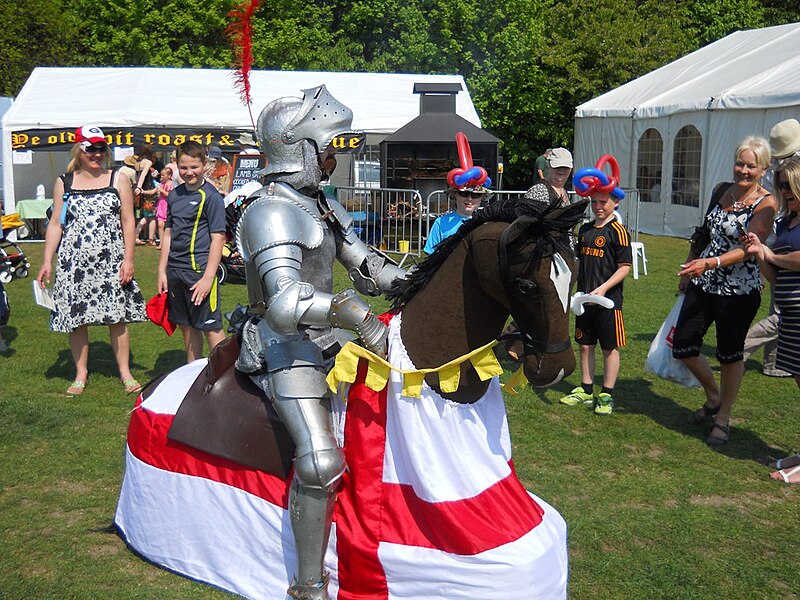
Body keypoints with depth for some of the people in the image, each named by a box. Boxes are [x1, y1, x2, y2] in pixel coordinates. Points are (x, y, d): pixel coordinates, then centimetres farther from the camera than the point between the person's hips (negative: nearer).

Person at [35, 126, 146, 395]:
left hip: (111, 261, -1)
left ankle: (125, 372, 13)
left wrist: (128, 258, -4)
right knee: (75, 318, 5)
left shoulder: (118, 179, 4)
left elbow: (127, 221, 3)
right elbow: (55, 224, 8)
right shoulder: (64, 183, 7)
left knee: (117, 316, 0)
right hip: (74, 261, 1)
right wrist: (47, 260, 1)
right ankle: (81, 373, 19)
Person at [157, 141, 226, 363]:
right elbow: (168, 234, 18)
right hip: (175, 270, 7)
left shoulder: (211, 196, -8)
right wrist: (162, 271, 13)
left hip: (199, 269, -7)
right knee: (187, 327, 15)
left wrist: (208, 278, -17)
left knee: (211, 328, -6)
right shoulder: (174, 195, 12)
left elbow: (218, 239, -12)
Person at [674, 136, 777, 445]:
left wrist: (710, 263, -35)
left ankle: (722, 418, 24)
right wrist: (689, 268, 21)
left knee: (730, 355, 6)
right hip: (704, 283, 6)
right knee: (682, 346, 5)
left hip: (739, 290, -6)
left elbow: (747, 249, -22)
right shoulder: (721, 190, 7)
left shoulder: (765, 203, -11)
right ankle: (714, 397, 31)